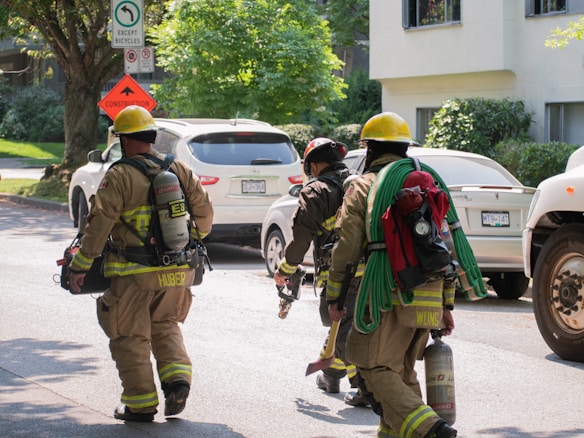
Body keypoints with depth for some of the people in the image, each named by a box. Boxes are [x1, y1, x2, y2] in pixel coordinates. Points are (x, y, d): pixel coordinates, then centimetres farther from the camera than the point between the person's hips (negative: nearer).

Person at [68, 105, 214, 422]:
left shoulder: (119, 177, -12)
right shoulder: (180, 170, 4)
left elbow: (98, 226, -13)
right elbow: (204, 212, 10)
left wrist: (79, 266, -7)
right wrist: (192, 241, 27)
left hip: (134, 276, -5)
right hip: (177, 271, 5)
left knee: (131, 337, 7)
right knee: (165, 326, 24)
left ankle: (141, 404, 10)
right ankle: (177, 378, 5)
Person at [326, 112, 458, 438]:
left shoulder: (363, 187, -1)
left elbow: (346, 248, -7)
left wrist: (335, 297, 2)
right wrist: (447, 304, 18)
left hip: (386, 297, -6)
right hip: (426, 298, 6)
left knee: (378, 371, -4)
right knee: (403, 370, 18)